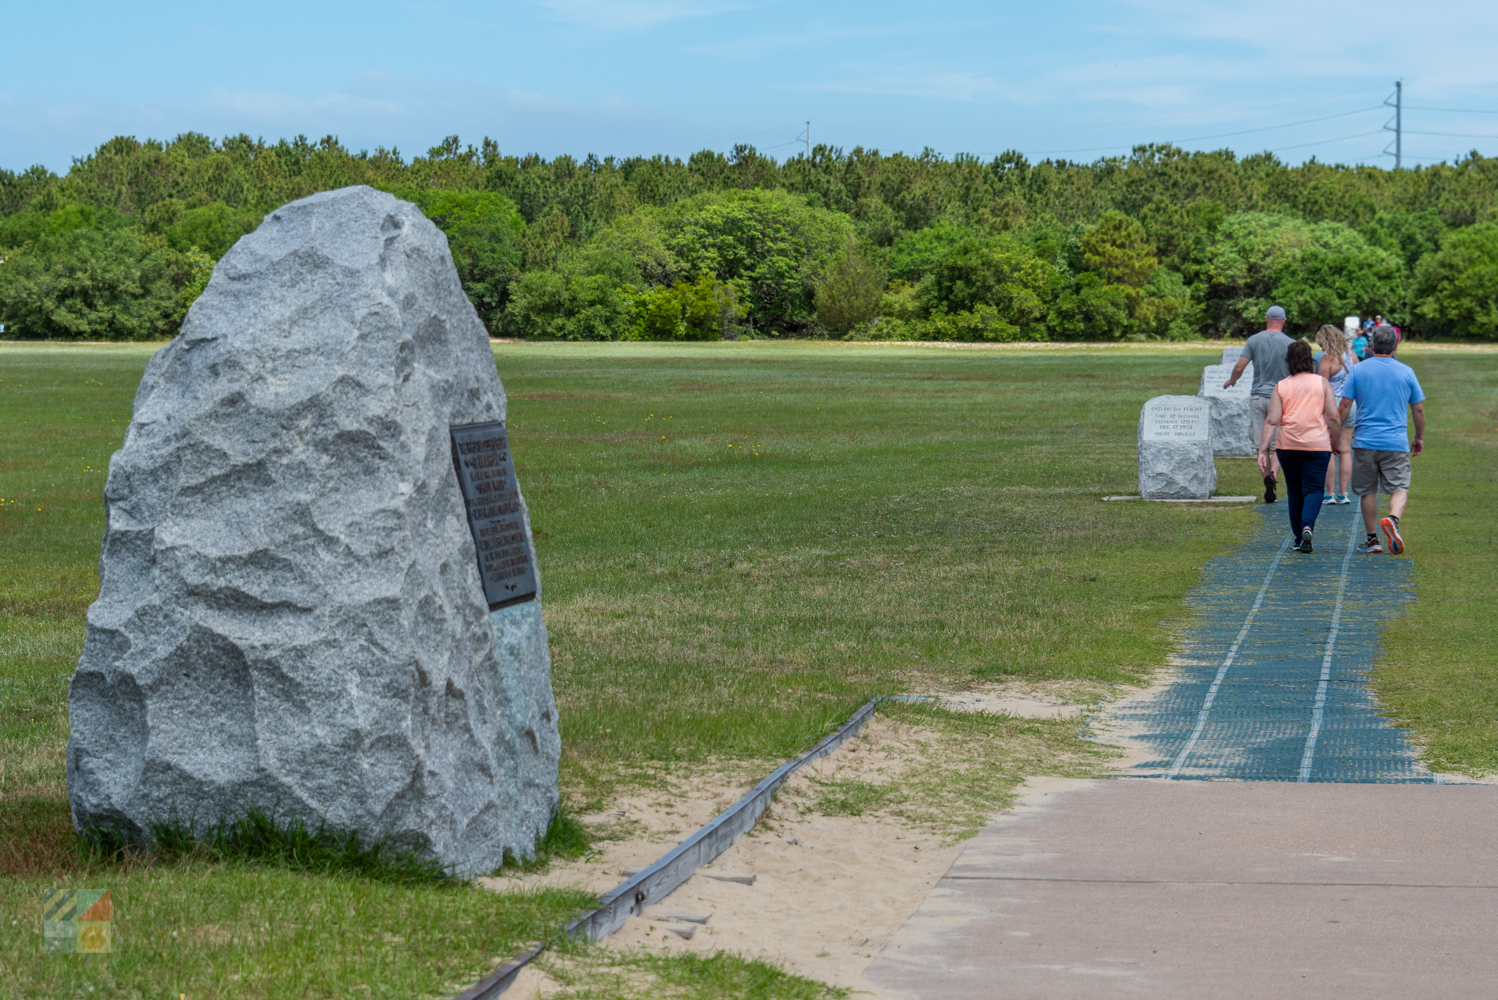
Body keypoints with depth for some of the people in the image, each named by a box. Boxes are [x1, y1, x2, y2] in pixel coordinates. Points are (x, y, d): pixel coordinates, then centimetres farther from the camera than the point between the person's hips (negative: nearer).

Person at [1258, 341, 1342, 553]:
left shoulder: (1281, 386, 2)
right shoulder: (1321, 383, 0)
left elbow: (1271, 421, -4)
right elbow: (1334, 418, -3)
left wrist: (1263, 450, -5)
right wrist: (1335, 441, 12)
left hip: (1288, 446, 2)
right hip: (1317, 444, -2)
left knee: (1294, 490, 14)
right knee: (1313, 489, 2)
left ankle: (1299, 539, 17)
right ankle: (1307, 526, -24)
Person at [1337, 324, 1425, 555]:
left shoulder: (1358, 371, 0)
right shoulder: (1406, 372, 3)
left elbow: (1344, 407, -3)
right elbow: (1419, 410, 8)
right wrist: (1419, 438, 21)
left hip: (1365, 442, 0)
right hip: (1396, 443, 0)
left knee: (1367, 492, 10)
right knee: (1400, 489, 1)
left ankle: (1372, 539, 13)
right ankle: (1392, 519, -28)